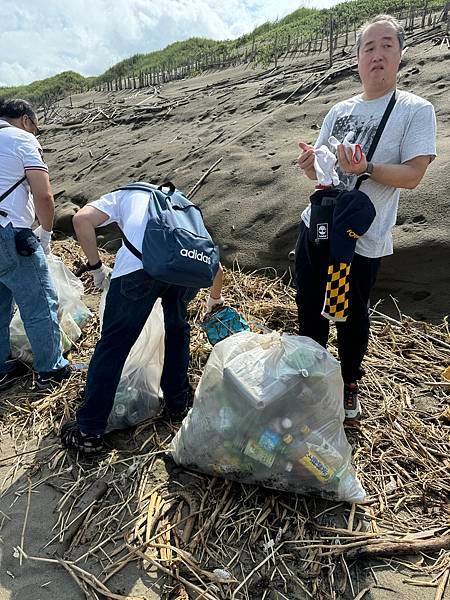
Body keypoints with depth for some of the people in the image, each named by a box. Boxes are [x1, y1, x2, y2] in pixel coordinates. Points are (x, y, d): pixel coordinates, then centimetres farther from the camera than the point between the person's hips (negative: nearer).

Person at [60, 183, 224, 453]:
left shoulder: (124, 195, 34)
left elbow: (82, 219, 12)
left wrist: (96, 266, 21)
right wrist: (215, 299, 59)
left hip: (140, 264, -3)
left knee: (113, 344, 9)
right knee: (177, 327, 29)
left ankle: (89, 432, 20)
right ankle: (177, 404, 39)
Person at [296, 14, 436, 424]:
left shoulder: (416, 110, -5)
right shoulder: (341, 111, 10)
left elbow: (412, 175, -12)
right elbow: (319, 170, 12)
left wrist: (366, 168, -28)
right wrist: (310, 163, -11)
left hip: (361, 240, -5)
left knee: (351, 317, 9)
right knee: (309, 306, 16)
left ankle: (349, 385, 34)